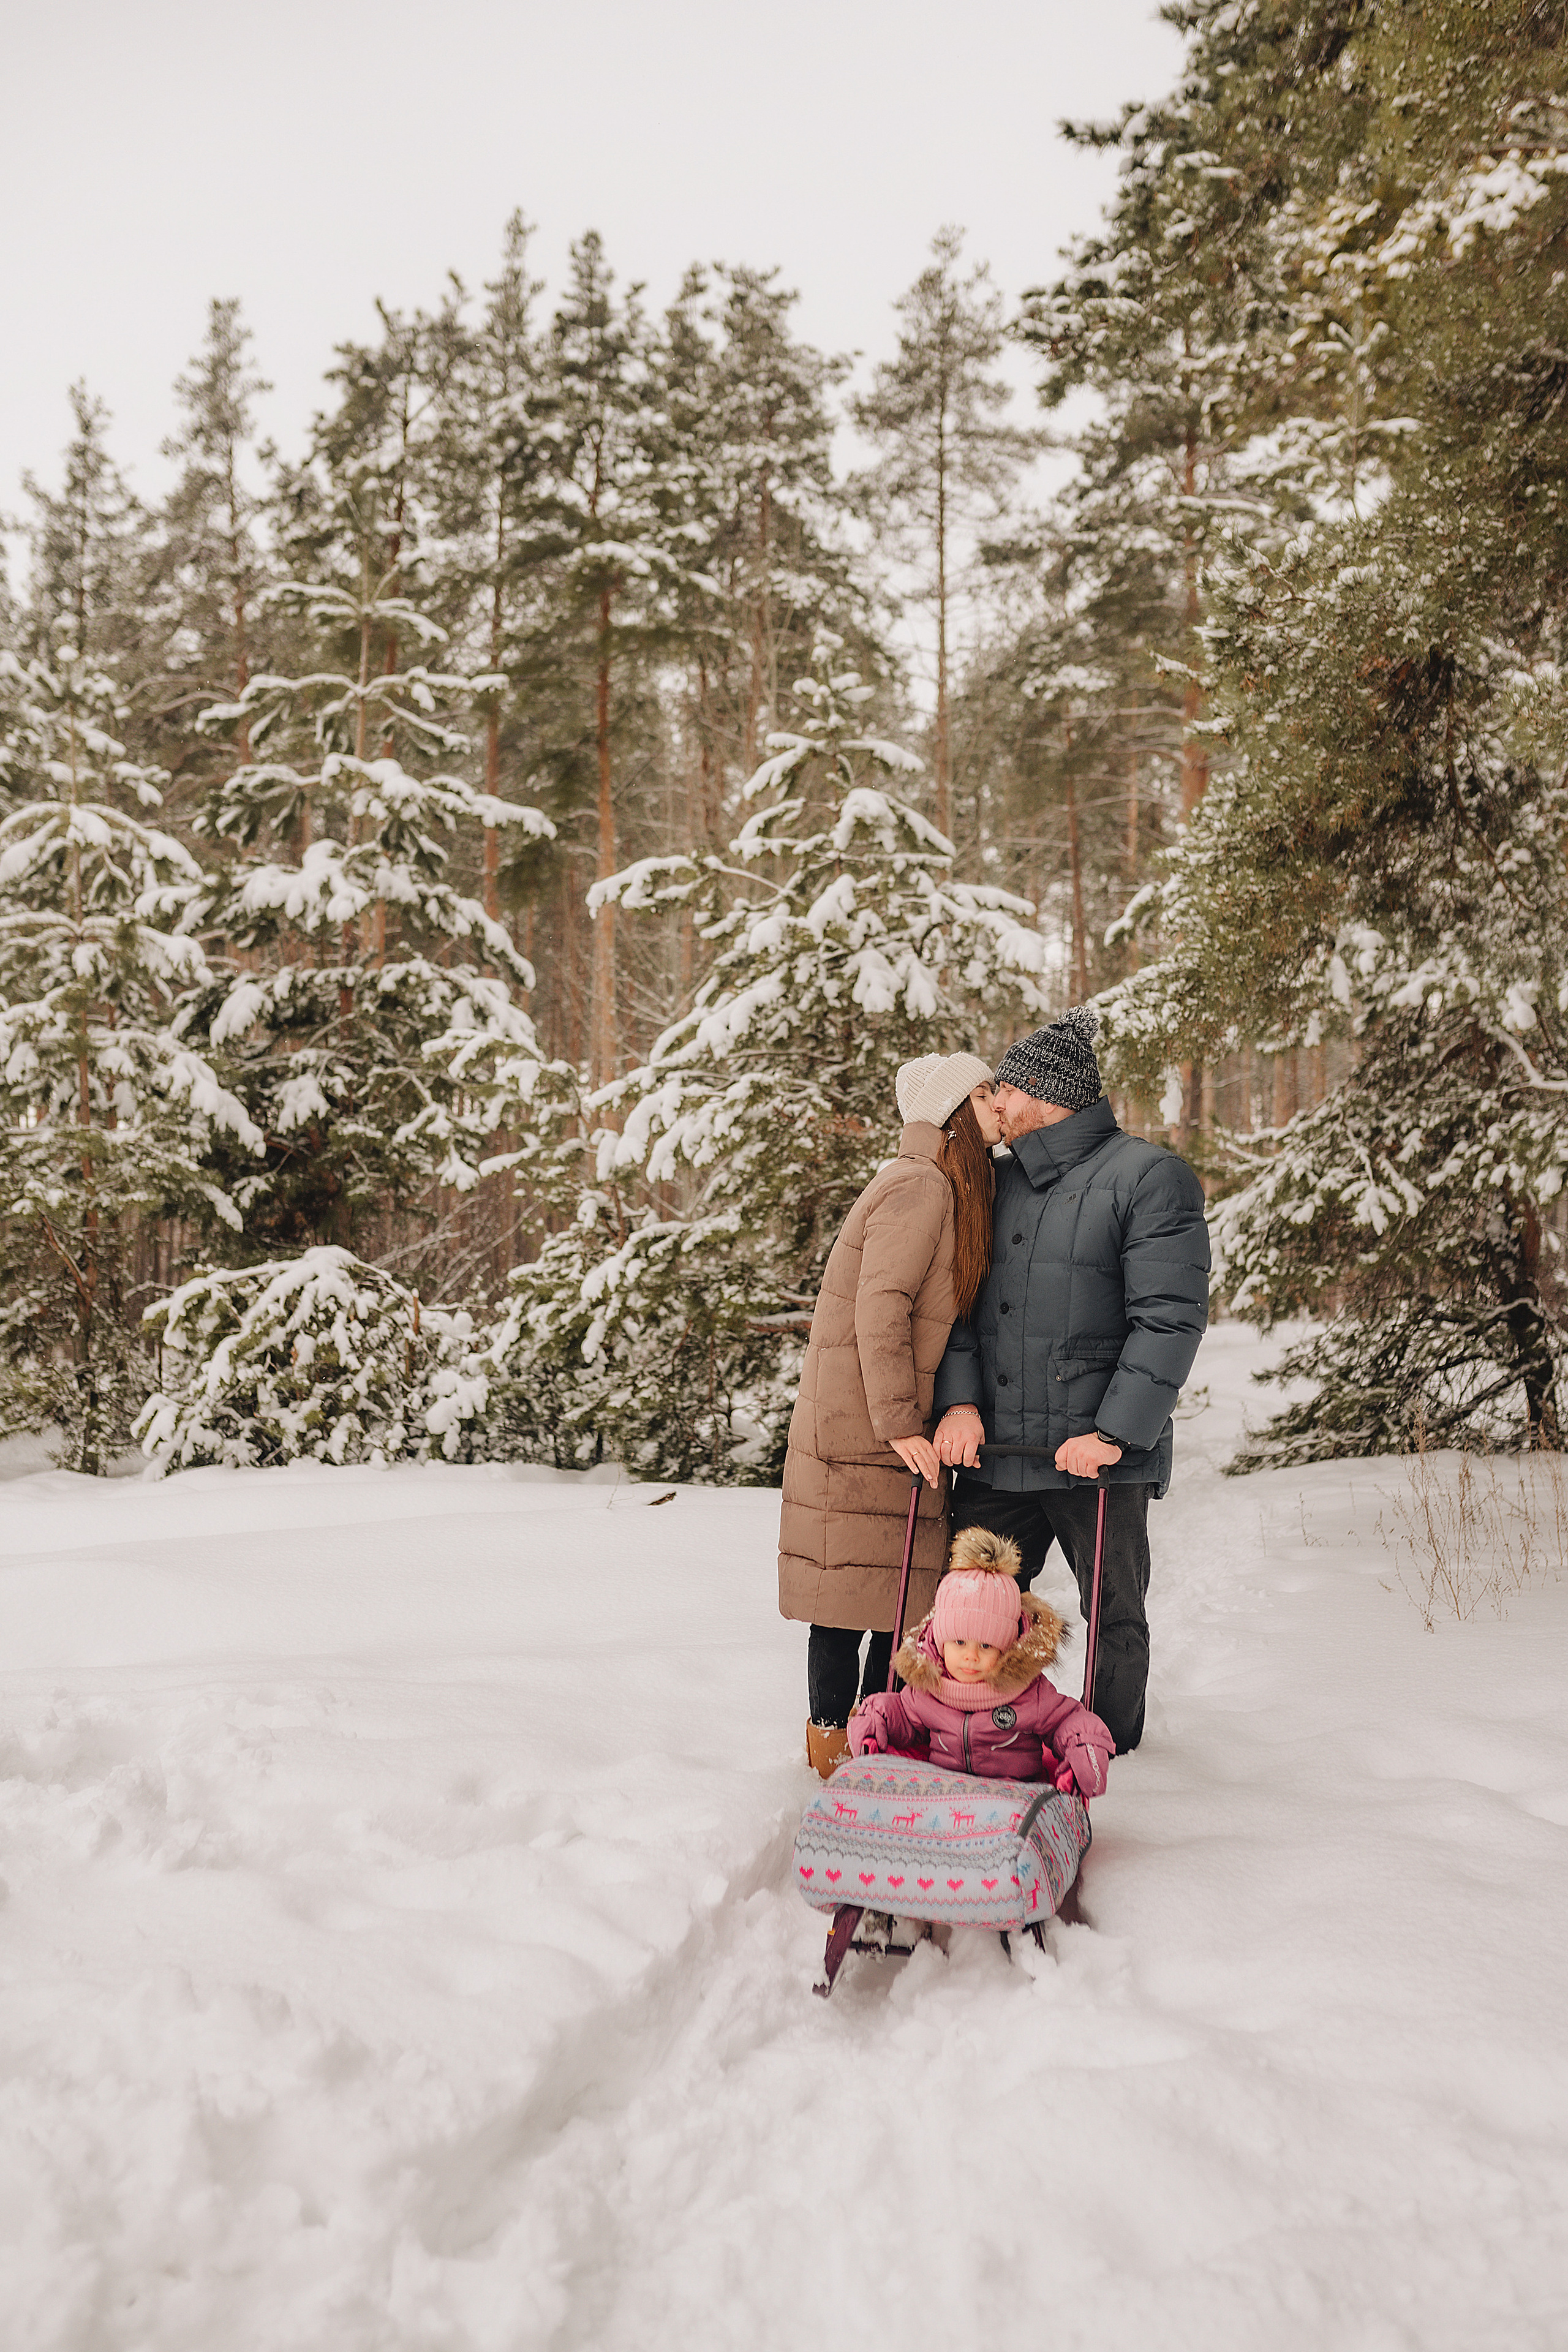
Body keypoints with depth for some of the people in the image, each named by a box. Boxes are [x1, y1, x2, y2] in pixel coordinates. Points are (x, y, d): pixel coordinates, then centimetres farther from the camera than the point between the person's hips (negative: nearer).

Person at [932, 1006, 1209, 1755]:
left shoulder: (1148, 1176, -6)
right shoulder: (1001, 1182, 14)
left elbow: (1171, 1318, -13)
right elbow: (960, 1298, 10)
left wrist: (1116, 1432, -20)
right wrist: (959, 1398, -7)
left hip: (1098, 1453, -5)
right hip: (993, 1449, 6)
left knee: (1115, 1621, 9)